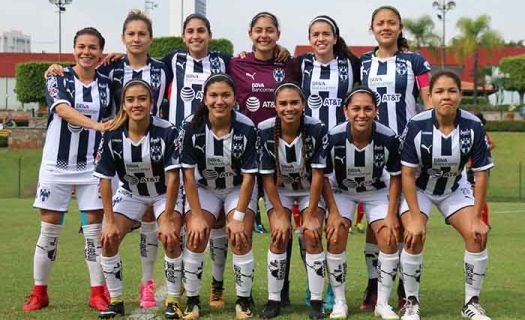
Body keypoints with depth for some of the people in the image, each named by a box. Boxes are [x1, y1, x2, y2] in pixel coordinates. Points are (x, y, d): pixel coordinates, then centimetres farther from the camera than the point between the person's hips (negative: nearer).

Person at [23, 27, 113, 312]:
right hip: (56, 165, -2)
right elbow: (63, 110, -23)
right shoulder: (58, 79, -5)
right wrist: (97, 125, -36)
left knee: (95, 228, 0)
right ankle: (39, 293, 13)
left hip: (91, 167, 2)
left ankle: (98, 294, 8)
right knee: (49, 230, 3)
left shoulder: (106, 85, 4)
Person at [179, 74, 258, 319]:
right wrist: (197, 216, -17)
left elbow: (248, 177, -17)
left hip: (238, 189, -1)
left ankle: (244, 300, 1)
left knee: (240, 239, -17)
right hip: (204, 188, 1)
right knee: (196, 238, -15)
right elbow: (188, 174, -16)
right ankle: (192, 300, 1)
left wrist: (239, 217, -18)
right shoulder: (192, 127, -22)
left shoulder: (247, 128, -24)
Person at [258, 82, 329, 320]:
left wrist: (311, 214, -18)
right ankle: (273, 300, -2)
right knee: (279, 236, -14)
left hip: (310, 189, 0)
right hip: (279, 190, 1)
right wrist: (280, 214, -16)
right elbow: (267, 177, -16)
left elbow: (318, 174, -20)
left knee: (312, 235, -15)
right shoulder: (264, 131, -25)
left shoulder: (317, 129, -27)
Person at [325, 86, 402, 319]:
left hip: (377, 191, 1)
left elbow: (395, 177, -11)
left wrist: (391, 214, -13)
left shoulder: (388, 138, -28)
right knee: (335, 237, -17)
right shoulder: (333, 138, -29)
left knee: (389, 239, -13)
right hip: (341, 191, 0)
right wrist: (333, 213, -16)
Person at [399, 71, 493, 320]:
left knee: (477, 236, -12)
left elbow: (481, 174, -13)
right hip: (419, 188, -2)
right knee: (414, 238, -20)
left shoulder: (473, 126, -22)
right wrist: (415, 217, -22)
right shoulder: (416, 126, -27)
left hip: (454, 188, 2)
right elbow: (408, 175, -20)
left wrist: (476, 218, -14)